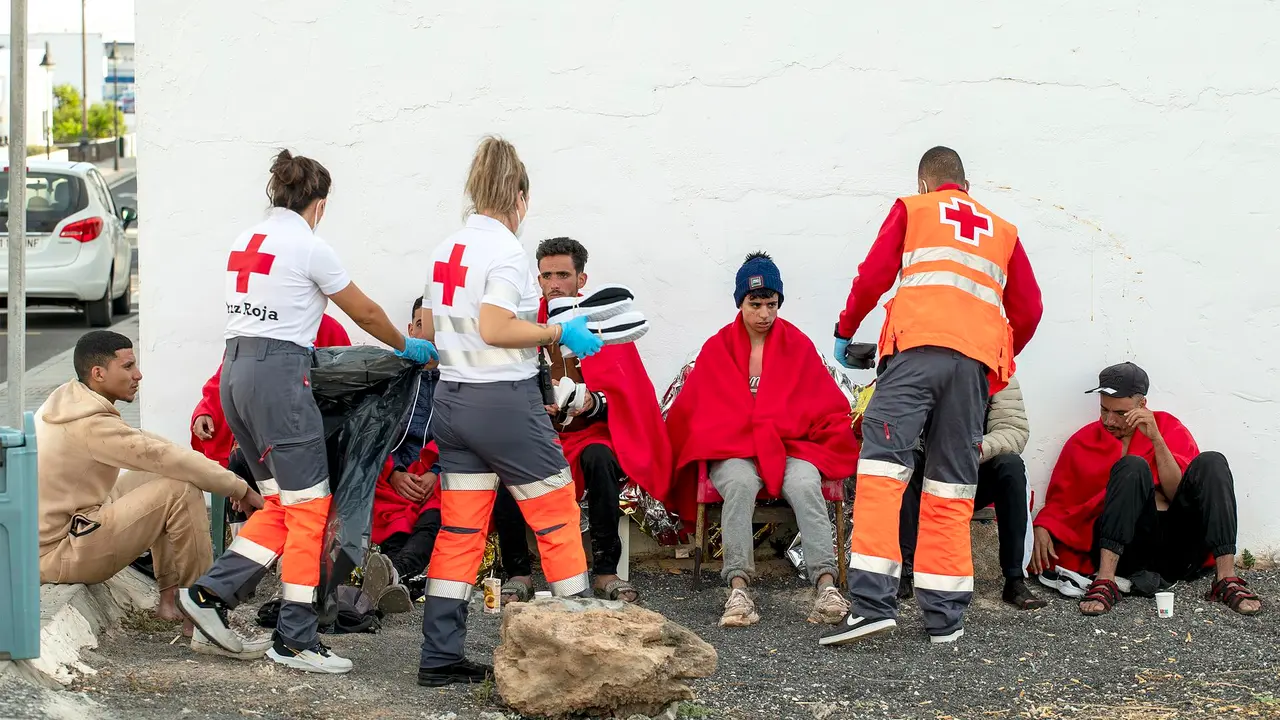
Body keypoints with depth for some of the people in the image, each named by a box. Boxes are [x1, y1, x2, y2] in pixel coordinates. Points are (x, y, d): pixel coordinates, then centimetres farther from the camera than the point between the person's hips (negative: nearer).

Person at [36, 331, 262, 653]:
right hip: (58, 555, -10)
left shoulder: (67, 398, 8)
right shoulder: (91, 425, -23)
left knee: (160, 476, 15)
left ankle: (170, 597, 15)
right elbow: (166, 456, -22)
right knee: (181, 492, -19)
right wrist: (241, 489, -13)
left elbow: (137, 441, 12)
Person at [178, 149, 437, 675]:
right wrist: (407, 348, 21)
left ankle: (211, 592, 5)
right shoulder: (309, 247, -6)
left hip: (235, 370, 8)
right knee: (308, 508, -1)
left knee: (281, 503, 14)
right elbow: (366, 313, 4)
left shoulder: (245, 242, 15)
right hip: (280, 374, -8)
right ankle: (294, 640, 1)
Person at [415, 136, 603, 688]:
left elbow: (429, 328, 17)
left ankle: (440, 657, 6)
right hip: (505, 402, -7)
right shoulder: (505, 250, -12)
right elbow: (495, 329, -21)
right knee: (558, 517, 5)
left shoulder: (446, 250, 11)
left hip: (452, 399, 8)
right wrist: (561, 333, -12)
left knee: (459, 531, 8)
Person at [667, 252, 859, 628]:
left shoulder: (798, 345, 14)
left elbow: (828, 406, 15)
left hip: (791, 448, 1)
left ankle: (827, 586, -45)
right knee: (740, 482, -37)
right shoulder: (717, 348, 14)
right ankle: (738, 589, -46)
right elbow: (690, 408, 20)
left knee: (805, 484, -35)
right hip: (732, 450, 0)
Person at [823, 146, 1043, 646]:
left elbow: (874, 275, 8)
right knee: (952, 487, 5)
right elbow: (1028, 309, 23)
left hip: (918, 345, -4)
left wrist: (844, 331, 20)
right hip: (977, 357, 4)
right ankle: (945, 617, 1)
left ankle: (873, 602, -24)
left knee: (883, 465, -11)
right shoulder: (1001, 230, 29)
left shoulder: (913, 209, 19)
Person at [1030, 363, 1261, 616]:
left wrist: (1156, 438, -11)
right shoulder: (1083, 442, 14)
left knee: (1211, 462, -17)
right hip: (1124, 549, -2)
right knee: (1132, 467, -25)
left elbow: (1180, 492, 0)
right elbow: (1059, 501, 13)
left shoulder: (1169, 428, 14)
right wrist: (1042, 529, -9)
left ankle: (1226, 579, -28)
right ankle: (1106, 582, -37)